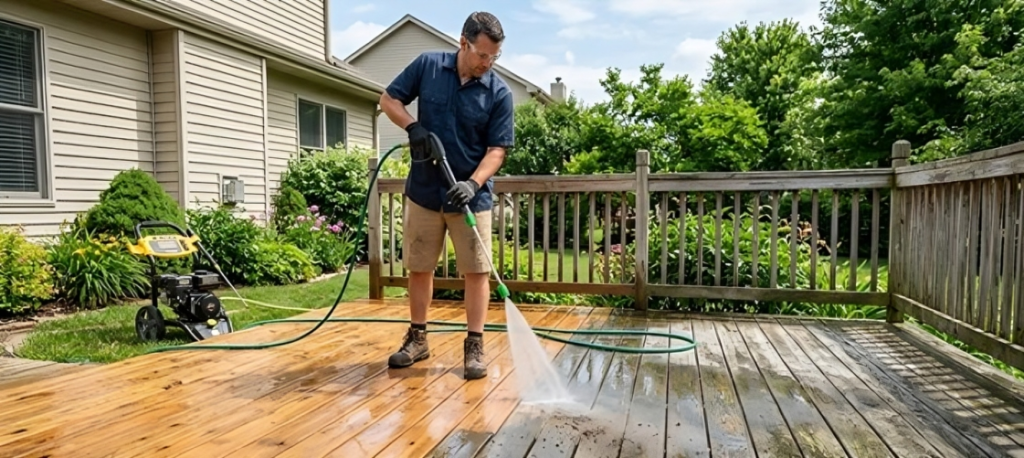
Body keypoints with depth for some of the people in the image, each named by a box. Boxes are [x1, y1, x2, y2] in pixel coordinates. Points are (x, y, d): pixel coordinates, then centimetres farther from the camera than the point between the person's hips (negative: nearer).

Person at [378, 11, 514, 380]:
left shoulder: (499, 93, -7)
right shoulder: (427, 65, -2)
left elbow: (497, 149, -9)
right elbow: (389, 100, 5)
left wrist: (473, 183, -25)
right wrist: (413, 126, -14)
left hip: (470, 195, -2)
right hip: (423, 191, 2)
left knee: (477, 270, -1)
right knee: (419, 267, 10)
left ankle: (474, 346, 11)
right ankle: (417, 338, 26)